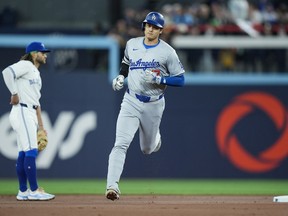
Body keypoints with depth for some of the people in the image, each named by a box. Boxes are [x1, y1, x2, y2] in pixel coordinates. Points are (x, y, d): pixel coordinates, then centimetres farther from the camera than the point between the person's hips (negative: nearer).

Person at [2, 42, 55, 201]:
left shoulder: (36, 73, 23)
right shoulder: (26, 65, -5)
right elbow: (7, 72, -24)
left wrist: (40, 125, 22)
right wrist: (14, 94, -20)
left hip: (30, 114, 10)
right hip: (22, 111, -10)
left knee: (23, 153, 9)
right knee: (31, 151, -11)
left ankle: (23, 192, 10)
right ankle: (34, 191, -12)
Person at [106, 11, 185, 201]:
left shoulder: (167, 52, -7)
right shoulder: (132, 44, 4)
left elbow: (180, 80, -6)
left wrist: (158, 79, -20)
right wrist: (121, 76, 5)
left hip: (154, 105, -1)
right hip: (131, 101, 1)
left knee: (147, 149, 15)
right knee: (121, 144, -18)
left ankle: (155, 137, 53)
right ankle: (112, 186, -24)